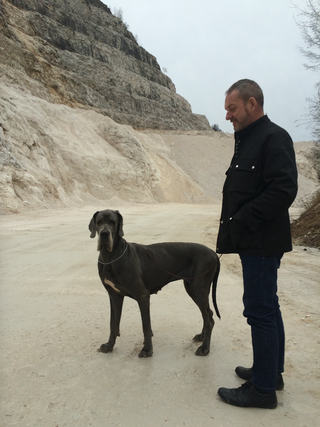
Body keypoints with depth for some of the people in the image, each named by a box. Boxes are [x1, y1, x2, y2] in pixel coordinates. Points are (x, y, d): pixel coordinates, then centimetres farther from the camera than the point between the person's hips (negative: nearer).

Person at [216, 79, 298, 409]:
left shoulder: (274, 138, -12)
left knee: (260, 310, -2)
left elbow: (283, 190, -23)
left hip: (262, 243, -10)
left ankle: (263, 389, 12)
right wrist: (231, 227, 7)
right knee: (267, 308, 18)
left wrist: (240, 222, -20)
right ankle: (272, 372, 33)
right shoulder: (246, 140, 18)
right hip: (253, 242, 10)